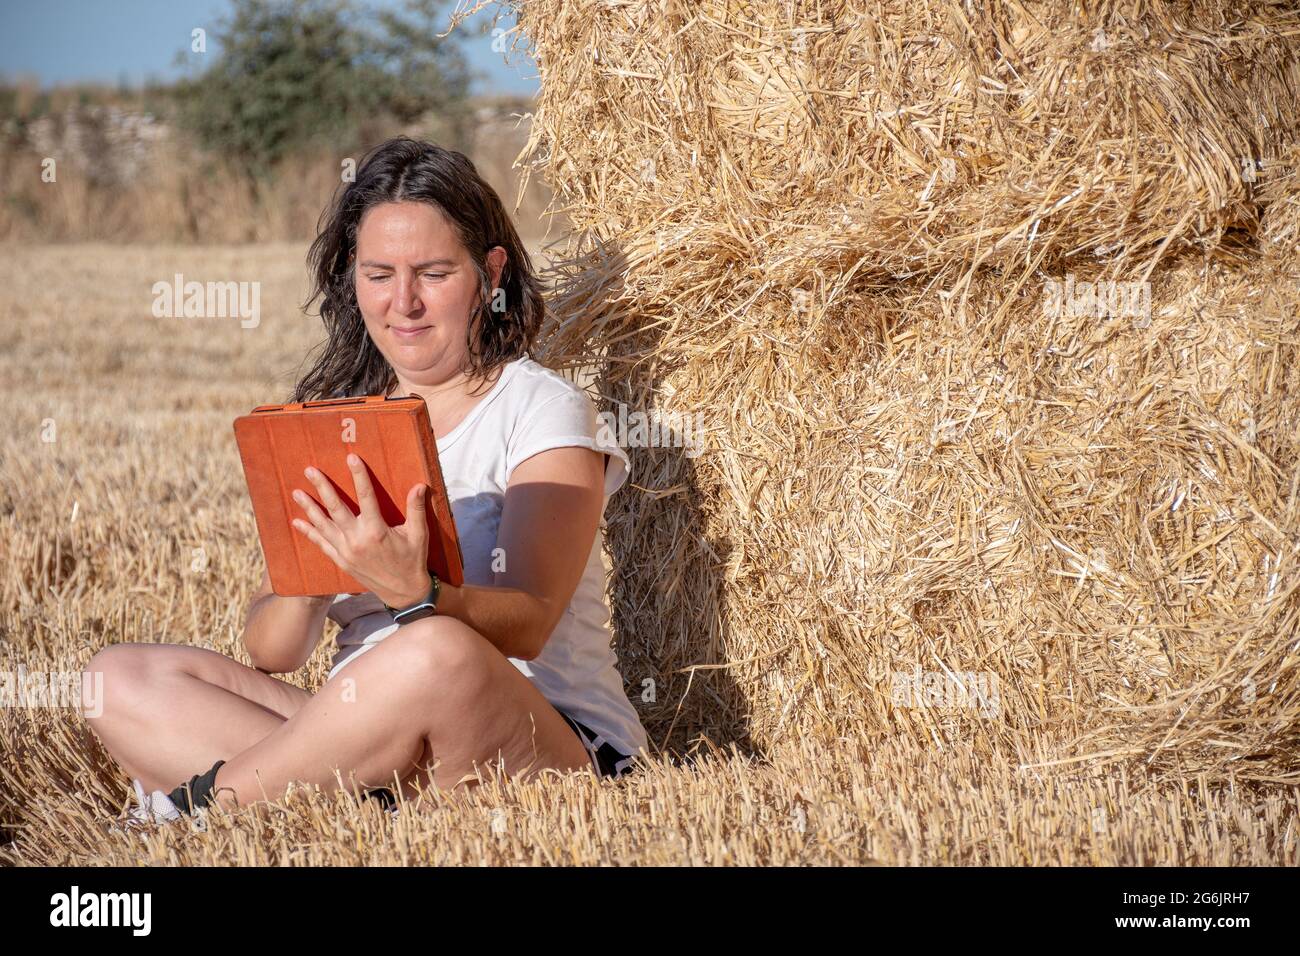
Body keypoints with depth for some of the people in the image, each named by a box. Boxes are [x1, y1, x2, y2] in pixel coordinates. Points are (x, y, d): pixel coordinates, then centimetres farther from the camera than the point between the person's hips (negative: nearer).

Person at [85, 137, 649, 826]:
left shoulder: (540, 408, -2)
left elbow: (527, 626, -17)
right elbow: (271, 654, 4)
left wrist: (411, 593, -38)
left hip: (547, 748, -5)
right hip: (362, 737, 5)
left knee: (439, 653, -38)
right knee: (119, 678, -9)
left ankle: (196, 800, -17)